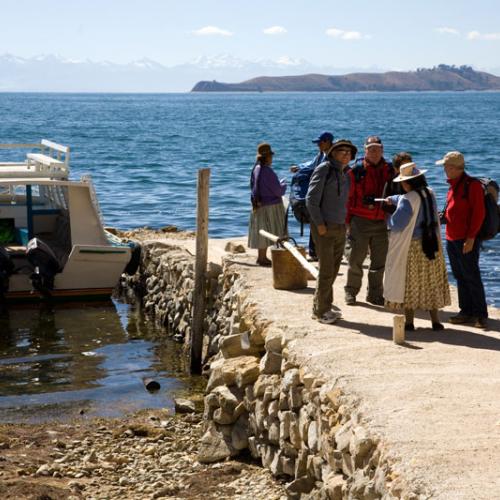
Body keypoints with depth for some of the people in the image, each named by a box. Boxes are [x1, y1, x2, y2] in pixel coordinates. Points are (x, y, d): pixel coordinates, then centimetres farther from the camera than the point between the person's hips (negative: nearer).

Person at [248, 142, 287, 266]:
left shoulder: (256, 169, 4)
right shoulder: (267, 171, -22)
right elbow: (279, 191, -18)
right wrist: (283, 184, 4)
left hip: (259, 205, 9)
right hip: (269, 206, -9)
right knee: (266, 232, 0)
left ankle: (261, 256, 24)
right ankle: (262, 258, 4)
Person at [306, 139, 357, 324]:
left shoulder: (345, 175, 13)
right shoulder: (324, 170, -9)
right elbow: (311, 199, -13)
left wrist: (345, 222, 10)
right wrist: (320, 224, -16)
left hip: (340, 228, 8)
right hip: (324, 228, -8)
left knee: (333, 269, 11)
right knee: (326, 270, -6)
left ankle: (323, 307, 21)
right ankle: (320, 311, 4)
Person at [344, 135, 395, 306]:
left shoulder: (389, 170, 7)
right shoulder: (356, 170, -4)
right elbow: (348, 196, -2)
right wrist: (347, 220, -5)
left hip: (382, 222, 4)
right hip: (360, 220, -4)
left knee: (379, 261, 9)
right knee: (356, 259, 1)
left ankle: (375, 293, 21)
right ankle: (351, 291, 15)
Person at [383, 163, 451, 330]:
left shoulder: (408, 199, -16)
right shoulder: (430, 194, 6)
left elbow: (396, 224, -16)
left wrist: (388, 219, 3)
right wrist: (392, 199, 24)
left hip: (411, 247, -6)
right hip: (432, 246, 6)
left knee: (409, 284, 4)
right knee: (431, 282, 12)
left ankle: (409, 321, 6)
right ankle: (435, 320, 14)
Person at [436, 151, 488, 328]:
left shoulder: (472, 185, -12)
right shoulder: (453, 185, 14)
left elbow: (478, 213, -16)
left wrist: (471, 237, -19)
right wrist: (442, 216, 8)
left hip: (466, 240, -9)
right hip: (452, 239, 9)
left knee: (471, 277, -6)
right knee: (460, 277, 12)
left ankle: (481, 315, 0)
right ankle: (466, 311, 19)